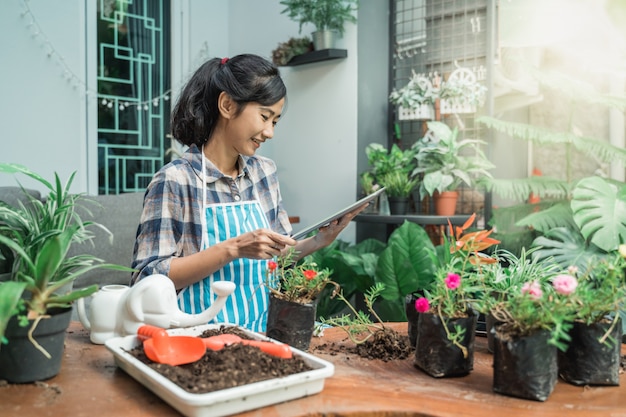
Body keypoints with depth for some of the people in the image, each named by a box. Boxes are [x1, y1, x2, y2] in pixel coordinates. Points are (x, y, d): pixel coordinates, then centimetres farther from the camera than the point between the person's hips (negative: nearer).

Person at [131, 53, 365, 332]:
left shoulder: (265, 172, 7)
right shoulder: (174, 181, -10)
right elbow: (147, 280, -15)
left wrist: (318, 241, -3)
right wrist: (233, 248, -21)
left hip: (260, 331, 5)